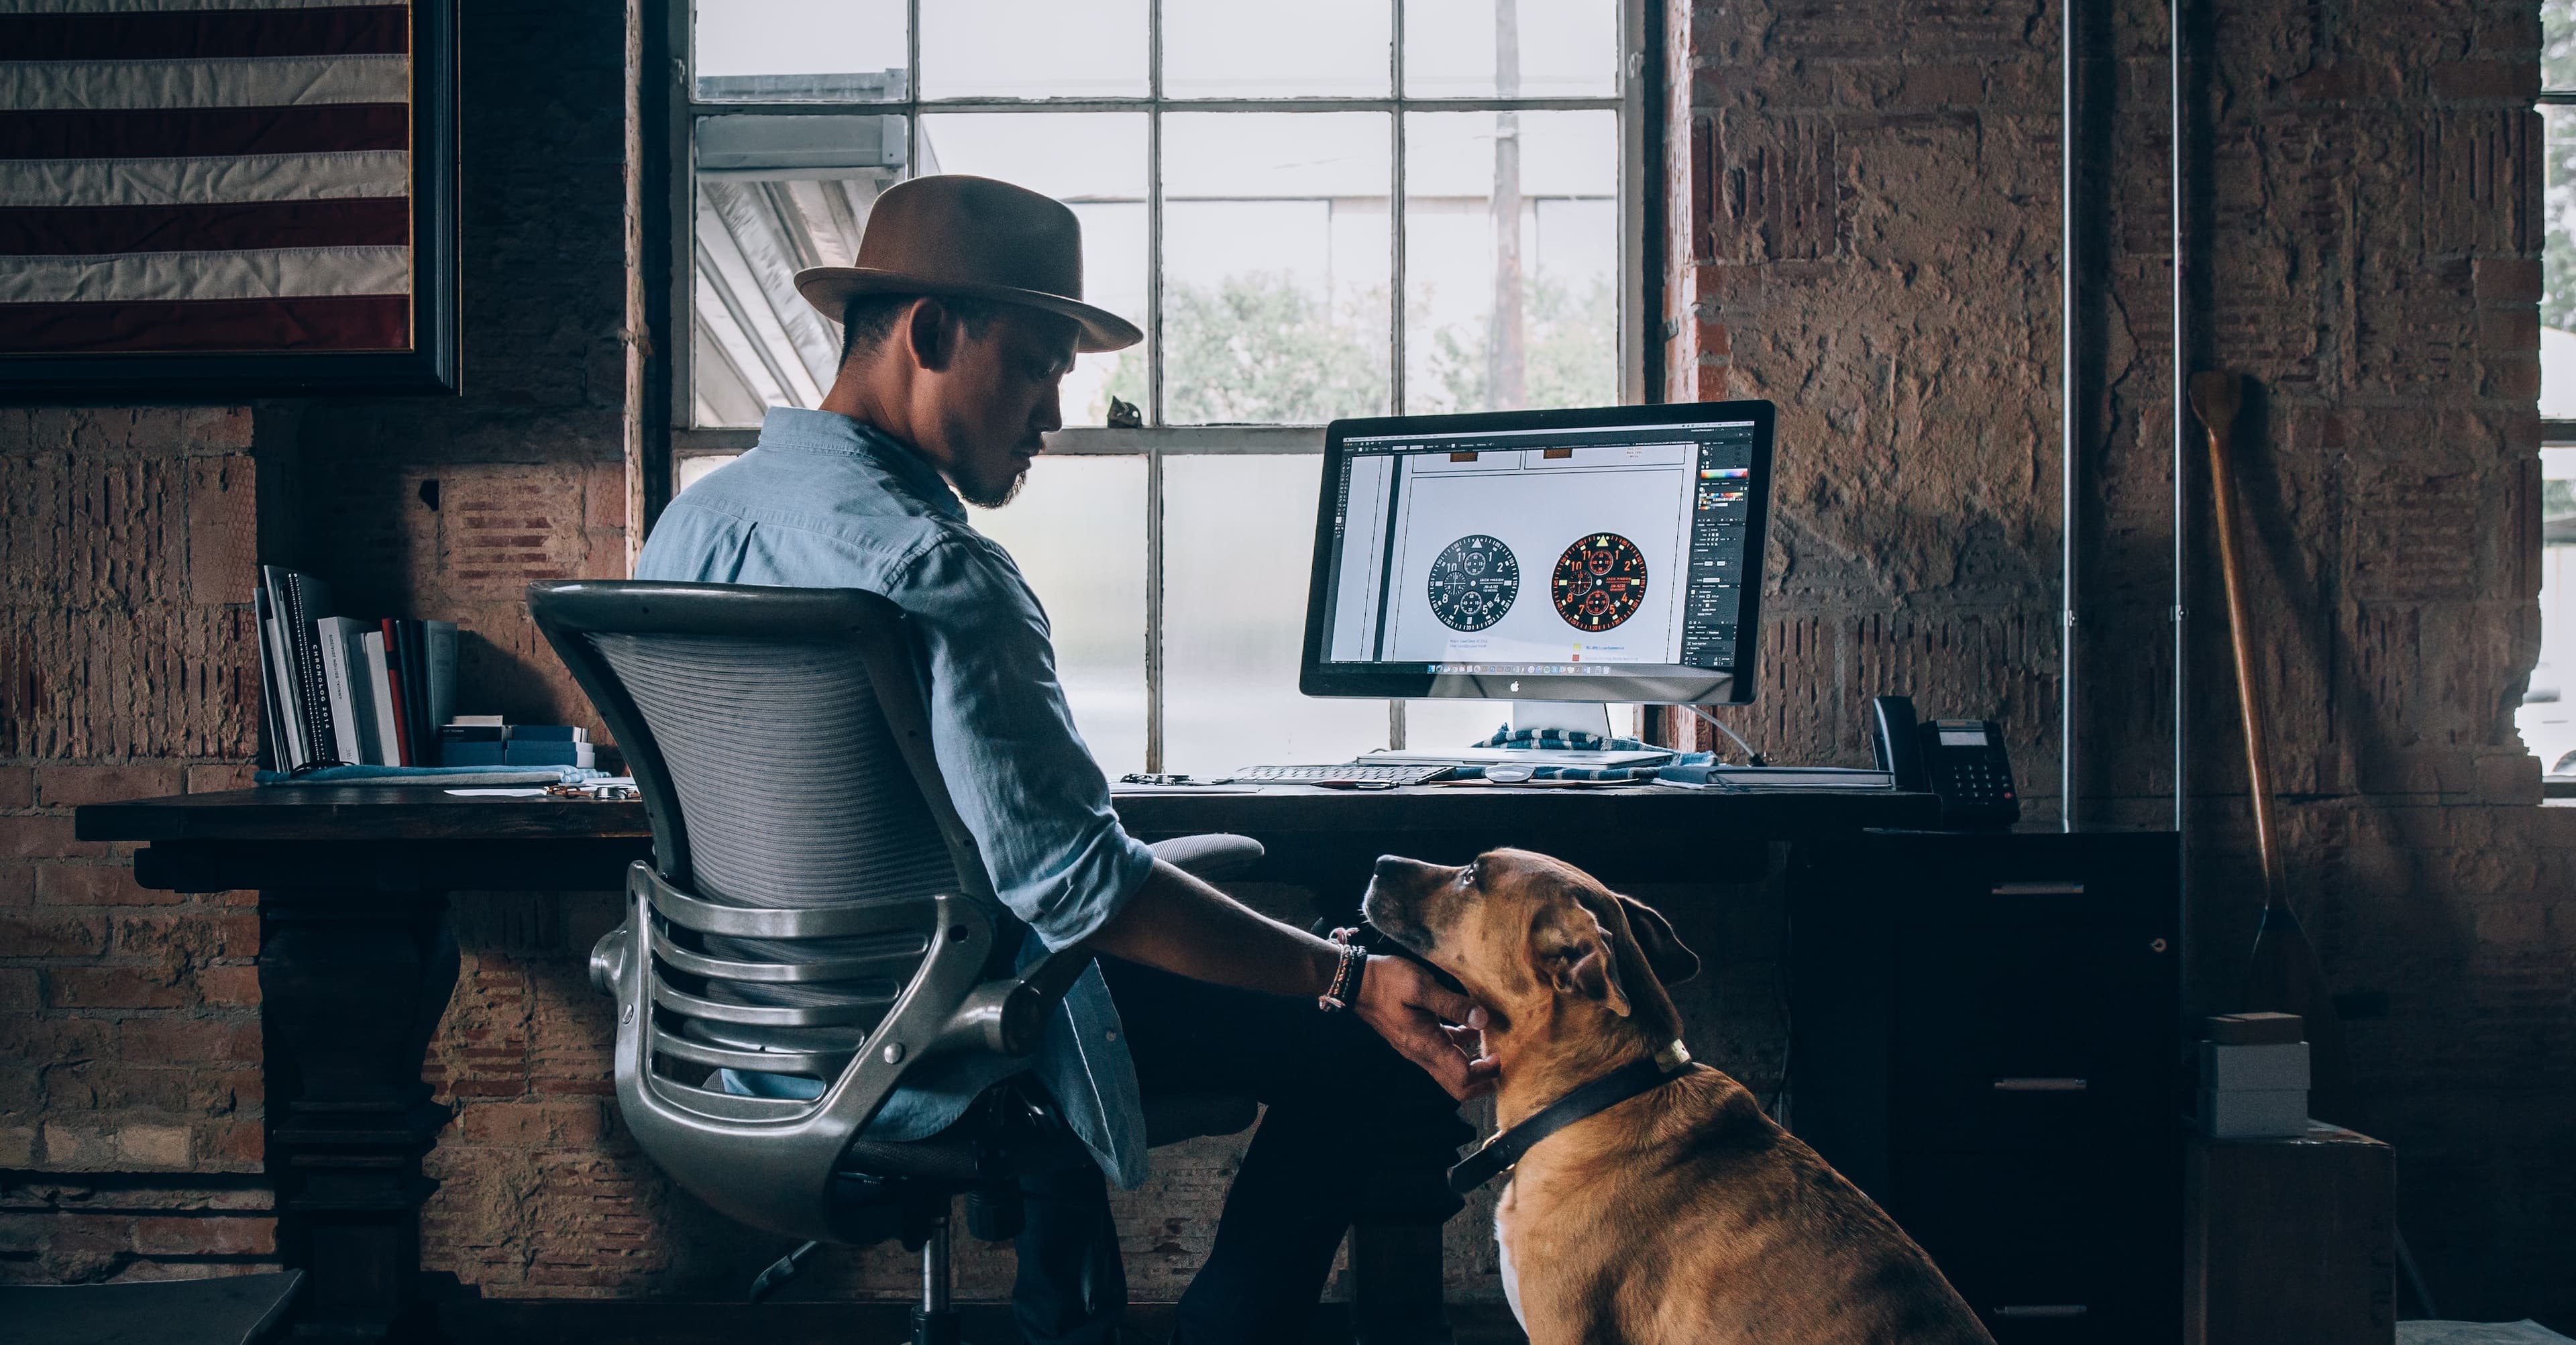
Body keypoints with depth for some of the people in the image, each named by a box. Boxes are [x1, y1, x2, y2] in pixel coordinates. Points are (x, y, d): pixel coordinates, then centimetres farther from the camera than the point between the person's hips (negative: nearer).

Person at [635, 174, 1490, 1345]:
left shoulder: (692, 519, 3)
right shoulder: (935, 571, -25)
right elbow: (1073, 884, -28)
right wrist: (1353, 981, -25)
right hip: (927, 1058, -9)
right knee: (1367, 1047, -2)